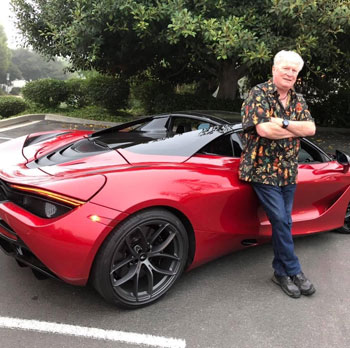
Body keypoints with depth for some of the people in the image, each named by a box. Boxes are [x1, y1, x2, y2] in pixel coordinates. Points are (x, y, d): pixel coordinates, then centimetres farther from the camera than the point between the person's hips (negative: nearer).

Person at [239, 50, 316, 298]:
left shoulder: (298, 101, 11)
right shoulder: (259, 94, -8)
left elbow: (311, 128, -2)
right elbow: (263, 130, -21)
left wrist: (283, 123, -17)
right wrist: (296, 129, -8)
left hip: (289, 172, 6)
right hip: (263, 170, -6)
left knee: (284, 222, 10)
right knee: (280, 221, -7)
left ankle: (281, 272, 22)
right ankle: (295, 272, 10)